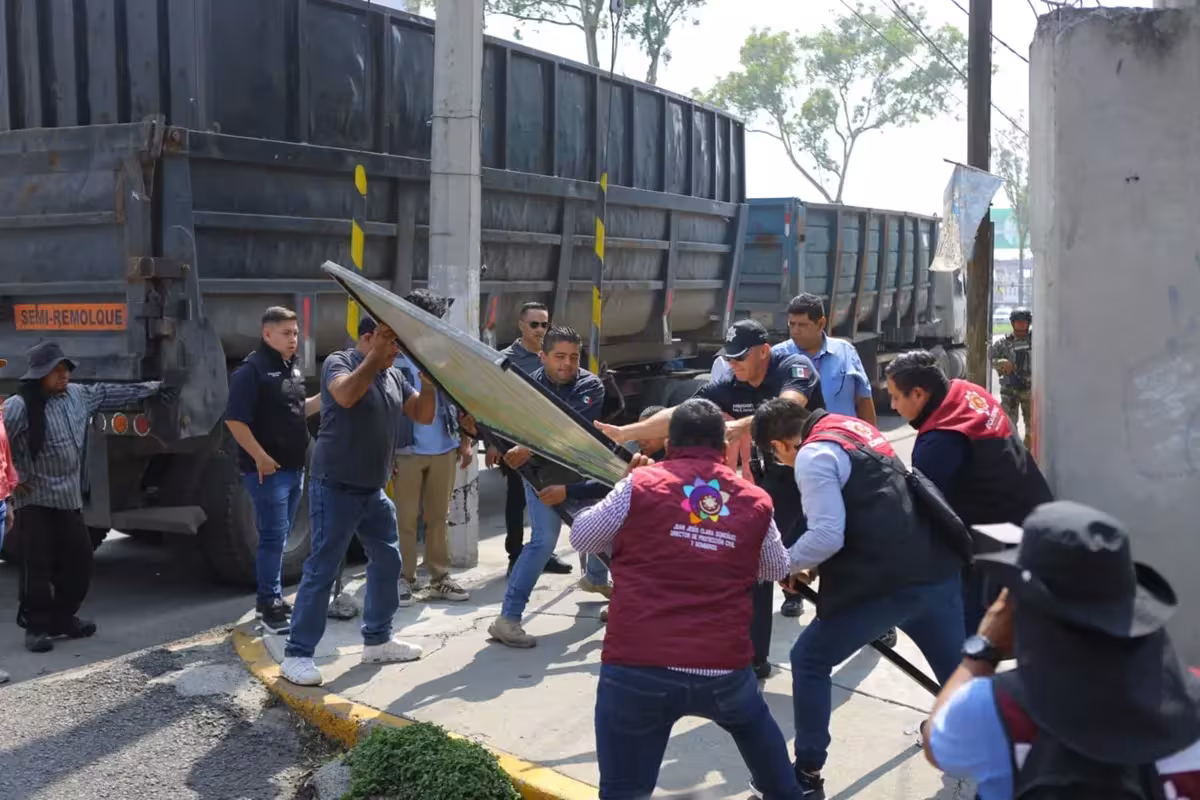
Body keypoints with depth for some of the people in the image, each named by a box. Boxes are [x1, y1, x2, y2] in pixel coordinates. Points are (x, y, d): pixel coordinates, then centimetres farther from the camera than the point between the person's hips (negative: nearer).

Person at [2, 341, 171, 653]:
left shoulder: (78, 395, 6)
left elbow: (109, 394, 21)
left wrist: (150, 388, 29)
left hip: (69, 498, 7)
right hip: (34, 501, -7)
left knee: (79, 561, 11)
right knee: (37, 567, -3)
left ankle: (63, 618, 27)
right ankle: (36, 627, 9)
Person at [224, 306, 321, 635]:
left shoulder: (292, 368, 14)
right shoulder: (252, 369, -14)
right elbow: (235, 420, -19)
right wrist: (260, 457, -21)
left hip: (294, 467, 9)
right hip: (268, 469, -9)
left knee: (280, 536, 15)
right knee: (273, 536, -6)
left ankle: (271, 598, 25)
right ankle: (269, 606, 0)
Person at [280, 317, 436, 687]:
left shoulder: (394, 376, 11)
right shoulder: (339, 362, -9)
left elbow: (423, 415, 9)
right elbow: (346, 395, -30)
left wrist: (429, 381, -6)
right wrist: (374, 356, -24)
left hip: (374, 491, 8)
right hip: (336, 488, -8)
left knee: (387, 562, 15)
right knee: (321, 570, -5)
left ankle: (377, 639, 29)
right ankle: (297, 654, 1)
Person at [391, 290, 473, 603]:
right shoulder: (393, 357, -8)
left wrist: (465, 441, 7)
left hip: (444, 449, 4)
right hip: (406, 451, -4)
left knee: (438, 517, 12)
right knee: (405, 520, 4)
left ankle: (440, 579, 19)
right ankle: (405, 580, 12)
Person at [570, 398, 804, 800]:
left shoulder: (641, 483, 0)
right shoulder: (755, 501, 7)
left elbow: (582, 537, 13)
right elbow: (777, 569, 23)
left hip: (636, 668, -3)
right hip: (723, 669, 3)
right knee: (752, 721, 36)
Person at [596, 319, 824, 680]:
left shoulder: (795, 366, -24)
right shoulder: (729, 387, -9)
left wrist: (743, 424, -60)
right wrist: (627, 433, -19)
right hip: (779, 476, 5)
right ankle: (754, 656, 4)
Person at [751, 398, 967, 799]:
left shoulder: (812, 455, -7)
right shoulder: (854, 427, 19)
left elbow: (827, 536, -16)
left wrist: (788, 563, 3)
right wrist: (815, 564, 24)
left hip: (883, 583, -8)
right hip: (936, 571, 8)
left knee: (809, 661, 10)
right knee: (956, 668, 21)